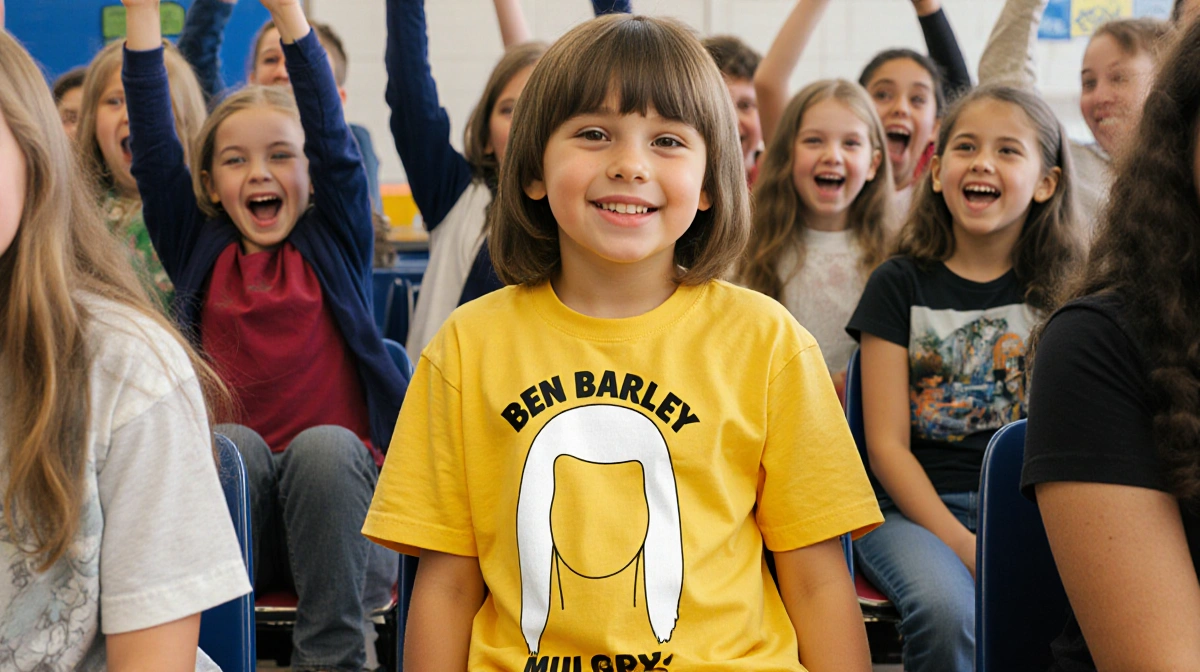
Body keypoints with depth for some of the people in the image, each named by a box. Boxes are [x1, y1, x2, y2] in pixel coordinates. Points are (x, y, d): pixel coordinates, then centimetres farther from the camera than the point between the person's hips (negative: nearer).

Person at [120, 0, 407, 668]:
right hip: (237, 509, 1)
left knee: (324, 443, -32)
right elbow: (154, 144, 6)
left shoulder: (334, 244, 10)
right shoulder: (199, 251, 14)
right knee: (232, 442, -30)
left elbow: (331, 132, -2)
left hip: (339, 483, -1)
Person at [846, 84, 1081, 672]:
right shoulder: (901, 284, 5)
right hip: (915, 507, -1)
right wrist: (961, 543, -16)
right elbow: (887, 444, -2)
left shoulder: (1062, 290, 10)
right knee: (949, 610, -33)